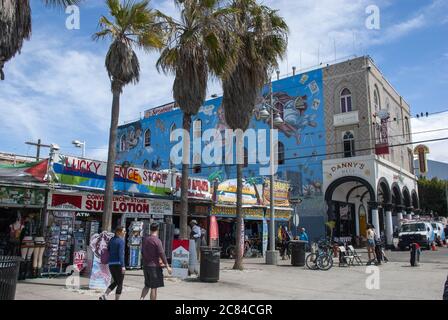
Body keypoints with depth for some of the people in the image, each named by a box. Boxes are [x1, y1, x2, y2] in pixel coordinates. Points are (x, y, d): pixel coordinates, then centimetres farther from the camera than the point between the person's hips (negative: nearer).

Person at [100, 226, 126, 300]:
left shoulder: (111, 240, 12)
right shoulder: (121, 241, -12)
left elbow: (108, 250, 15)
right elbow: (121, 254, -20)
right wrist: (123, 266, -23)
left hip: (111, 264, 8)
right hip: (118, 264, -8)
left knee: (115, 282, 20)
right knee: (120, 284, 4)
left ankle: (104, 295, 5)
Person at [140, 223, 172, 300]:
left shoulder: (145, 239, 6)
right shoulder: (157, 240, -15)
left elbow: (142, 252, 15)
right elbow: (162, 254, -16)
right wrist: (167, 266, -12)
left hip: (146, 265, 7)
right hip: (154, 266, -7)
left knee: (147, 285, 20)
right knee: (154, 288, 2)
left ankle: (141, 298, 4)